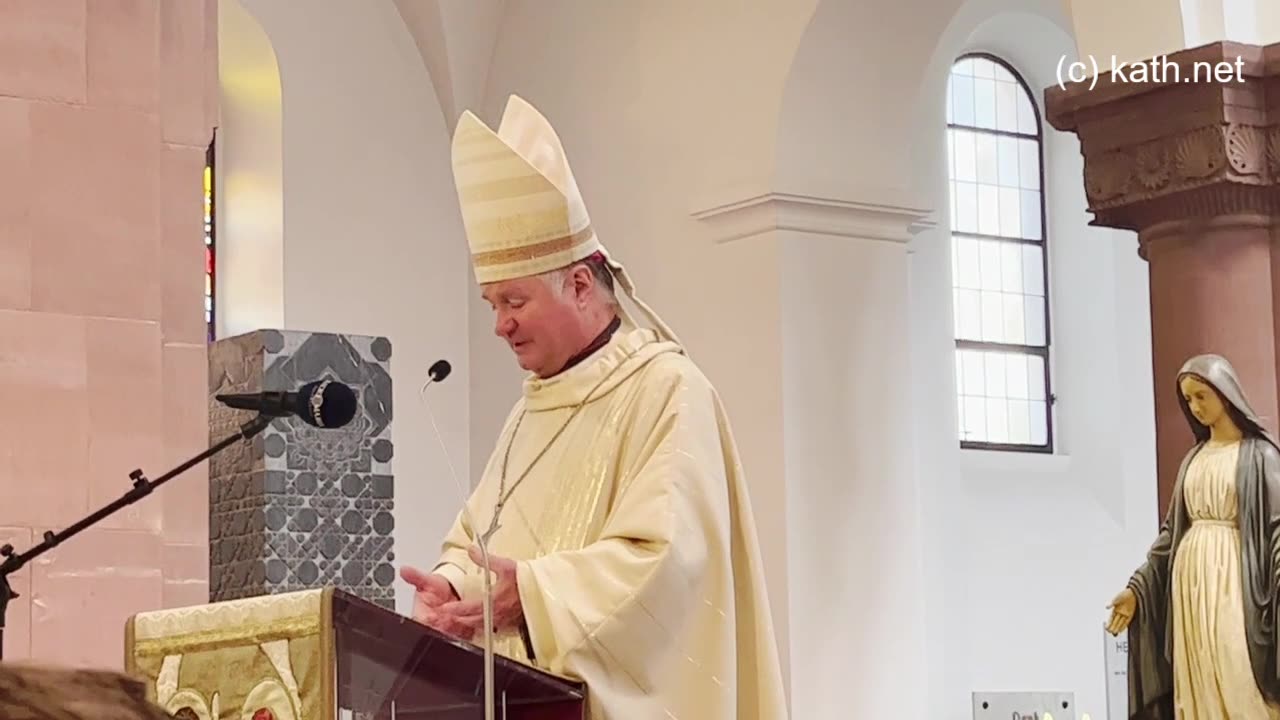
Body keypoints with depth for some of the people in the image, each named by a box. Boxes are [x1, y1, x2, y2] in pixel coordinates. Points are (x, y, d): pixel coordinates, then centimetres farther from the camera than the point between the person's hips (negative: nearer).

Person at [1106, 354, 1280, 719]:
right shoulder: (1194, 458, 17)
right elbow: (1172, 528, 16)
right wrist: (1137, 588, 7)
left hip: (1232, 579, -6)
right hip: (1189, 579, 6)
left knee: (1237, 689, -11)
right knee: (1198, 691, 3)